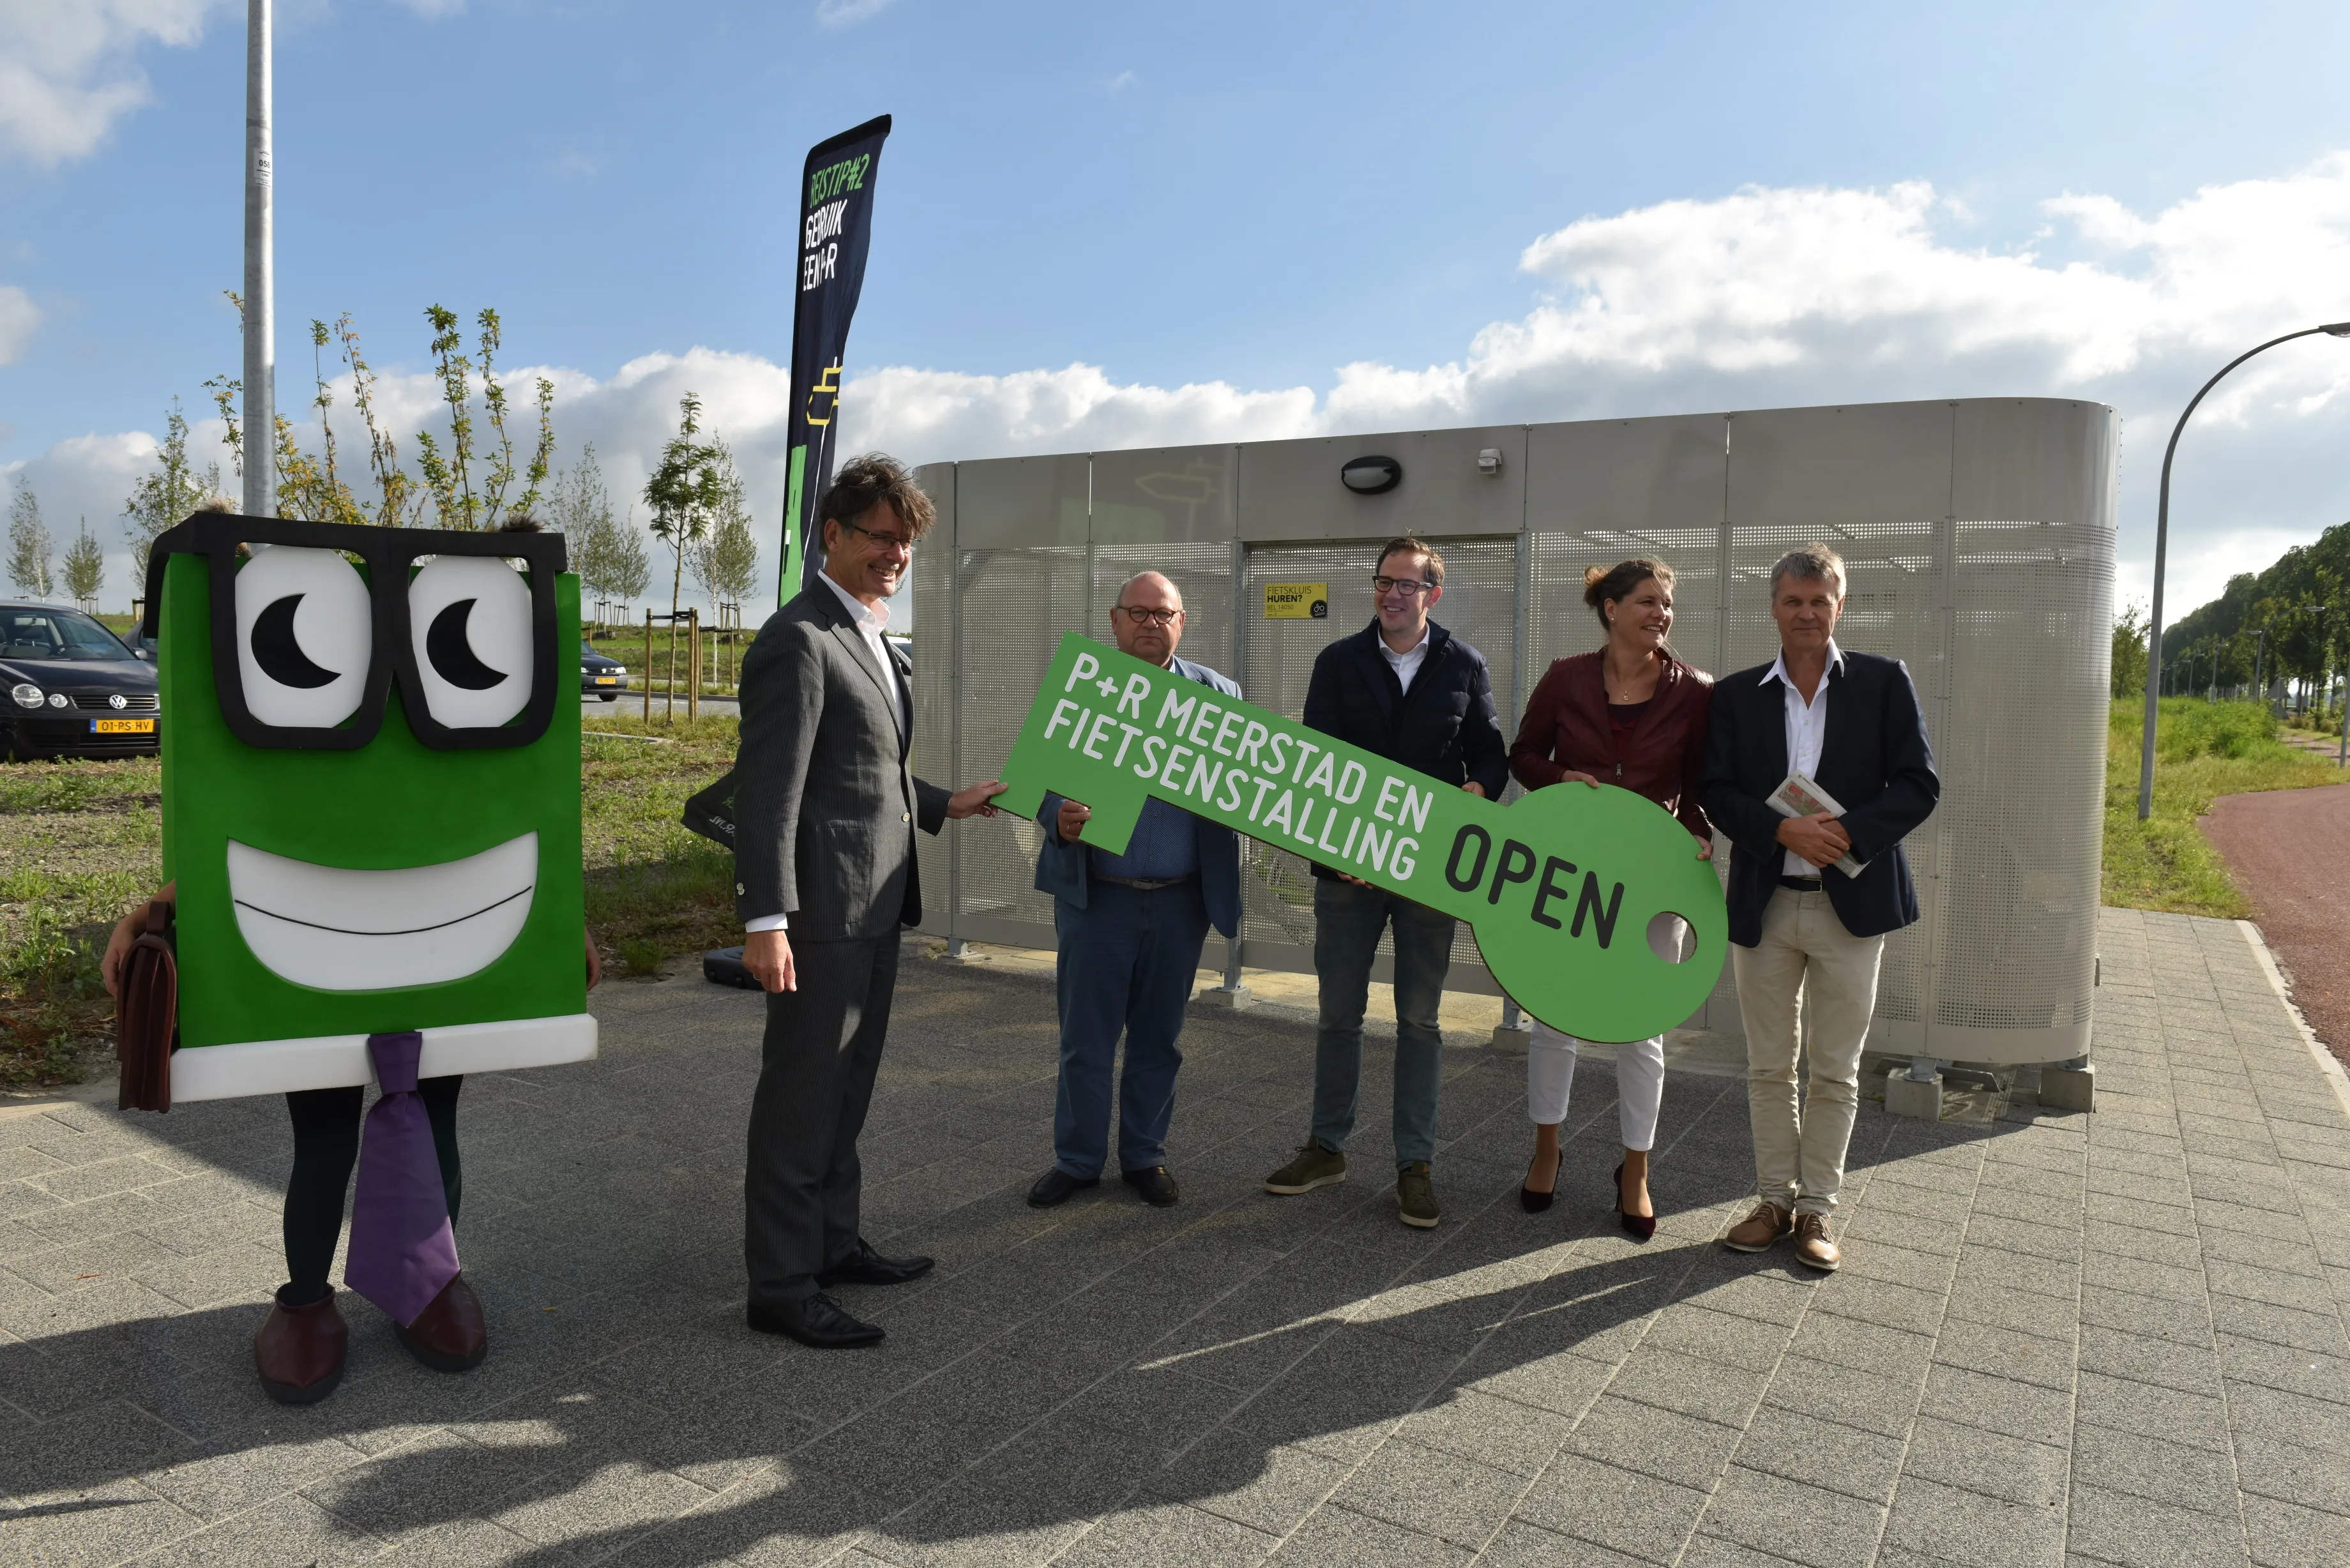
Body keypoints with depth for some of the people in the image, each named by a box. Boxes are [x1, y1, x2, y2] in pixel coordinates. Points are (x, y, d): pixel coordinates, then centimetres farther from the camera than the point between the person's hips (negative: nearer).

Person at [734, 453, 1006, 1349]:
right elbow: (769, 788, -20)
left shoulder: (872, 640, 17)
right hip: (823, 908, -10)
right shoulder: (798, 640, -14)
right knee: (801, 1097, 0)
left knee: (846, 1089, 19)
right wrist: (766, 919, -24)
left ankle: (832, 1243, 34)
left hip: (875, 906, 10)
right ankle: (782, 1286, 12)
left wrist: (941, 806, 22)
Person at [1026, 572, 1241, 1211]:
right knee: (1086, 1037, 7)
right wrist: (1059, 818, -24)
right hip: (1095, 894, -1)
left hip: (1180, 900, 1)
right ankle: (1077, 1159, 24)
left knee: (1158, 1039, 13)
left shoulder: (1218, 695, 4)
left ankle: (1145, 1156, 29)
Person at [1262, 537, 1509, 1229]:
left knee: (1419, 1019, 7)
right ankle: (1326, 1147, 25)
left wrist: (1475, 792, -17)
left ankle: (1415, 1163, 17)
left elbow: (1491, 756, 7)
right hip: (1345, 863, 1)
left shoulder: (1465, 667, 4)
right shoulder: (1338, 663, 4)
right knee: (1339, 1012, 10)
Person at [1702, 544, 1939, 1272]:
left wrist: (1846, 832, -19)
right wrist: (1784, 831, -18)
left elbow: (1919, 785, -4)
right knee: (1769, 1067, 11)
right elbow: (1717, 793, -2)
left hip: (1851, 903, -1)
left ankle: (1817, 1210, 20)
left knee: (1835, 1070, 7)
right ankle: (1775, 1200, 24)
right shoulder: (1736, 694, 4)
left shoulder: (1884, 682, 0)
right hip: (1764, 904, 2)